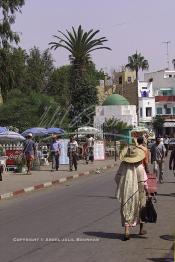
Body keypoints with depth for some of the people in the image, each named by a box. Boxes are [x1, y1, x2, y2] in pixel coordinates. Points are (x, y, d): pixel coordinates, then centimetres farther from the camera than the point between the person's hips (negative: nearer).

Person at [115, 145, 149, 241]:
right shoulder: (139, 166, -14)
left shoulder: (123, 165, -6)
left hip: (125, 192, 1)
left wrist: (121, 187, 15)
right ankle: (141, 230, 33)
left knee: (126, 211, 7)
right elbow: (143, 182, -13)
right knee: (140, 210, 19)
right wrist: (147, 190, 1)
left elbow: (117, 178, 0)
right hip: (137, 192, -1)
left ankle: (126, 231, -5)